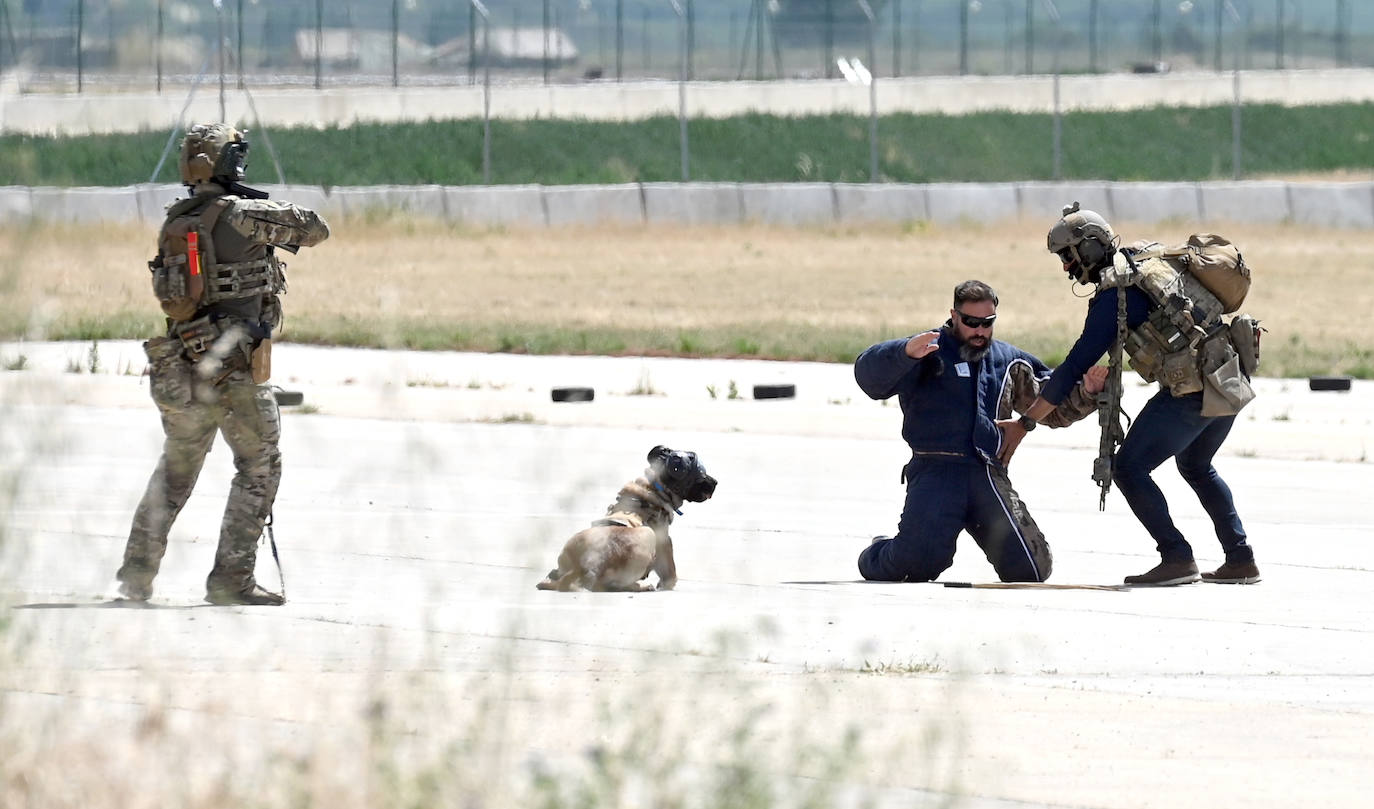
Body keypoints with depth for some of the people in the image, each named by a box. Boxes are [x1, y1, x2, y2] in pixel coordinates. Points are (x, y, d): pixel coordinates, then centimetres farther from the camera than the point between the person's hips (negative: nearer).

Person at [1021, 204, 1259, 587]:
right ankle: (1240, 559, 26)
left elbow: (1077, 364, -8)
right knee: (1196, 466, 29)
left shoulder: (1114, 294, -9)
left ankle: (1177, 558, -7)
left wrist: (1026, 422, -2)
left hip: (1189, 391, -9)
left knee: (1129, 469, -3)